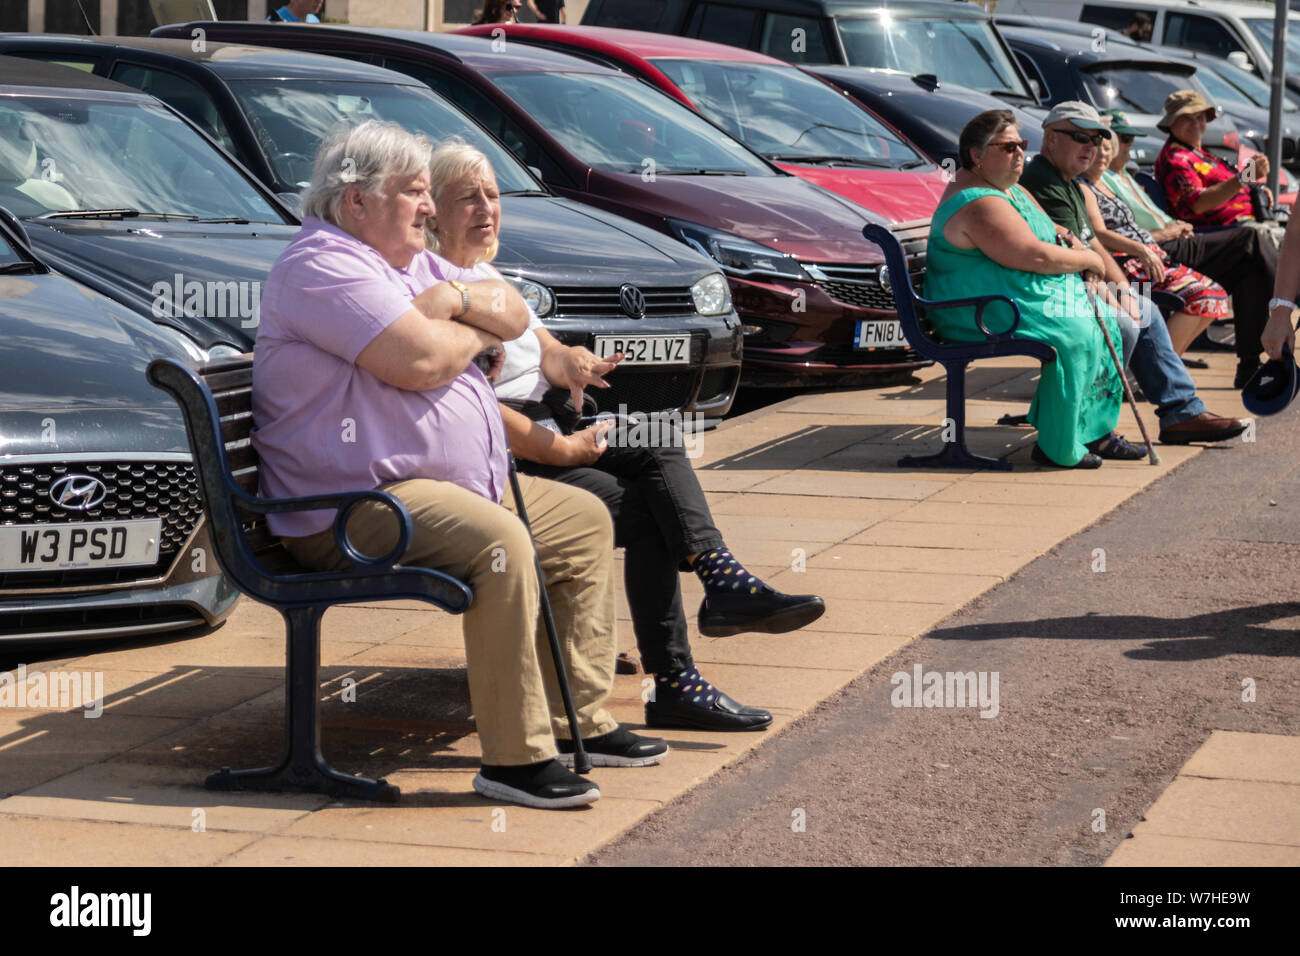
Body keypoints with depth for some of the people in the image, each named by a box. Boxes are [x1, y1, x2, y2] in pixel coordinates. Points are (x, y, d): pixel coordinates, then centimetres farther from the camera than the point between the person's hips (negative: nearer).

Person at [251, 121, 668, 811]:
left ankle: (579, 721, 15)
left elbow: (515, 316, 15)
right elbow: (421, 361, -24)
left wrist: (457, 299, -7)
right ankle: (515, 756, -28)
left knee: (585, 520, 13)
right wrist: (477, 331, -2)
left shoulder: (412, 261, 20)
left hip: (464, 485, 11)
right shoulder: (322, 267, -14)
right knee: (498, 542, -34)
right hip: (352, 509, -11)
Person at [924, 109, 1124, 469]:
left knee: (1104, 319, 11)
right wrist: (1086, 260, -11)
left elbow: (1043, 231, 29)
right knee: (1074, 334, -27)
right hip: (987, 314, -12)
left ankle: (1096, 431, 13)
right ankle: (1058, 448, -19)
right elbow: (1034, 256, -26)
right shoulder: (979, 204, -21)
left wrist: (1074, 247, 7)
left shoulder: (1008, 188, 15)